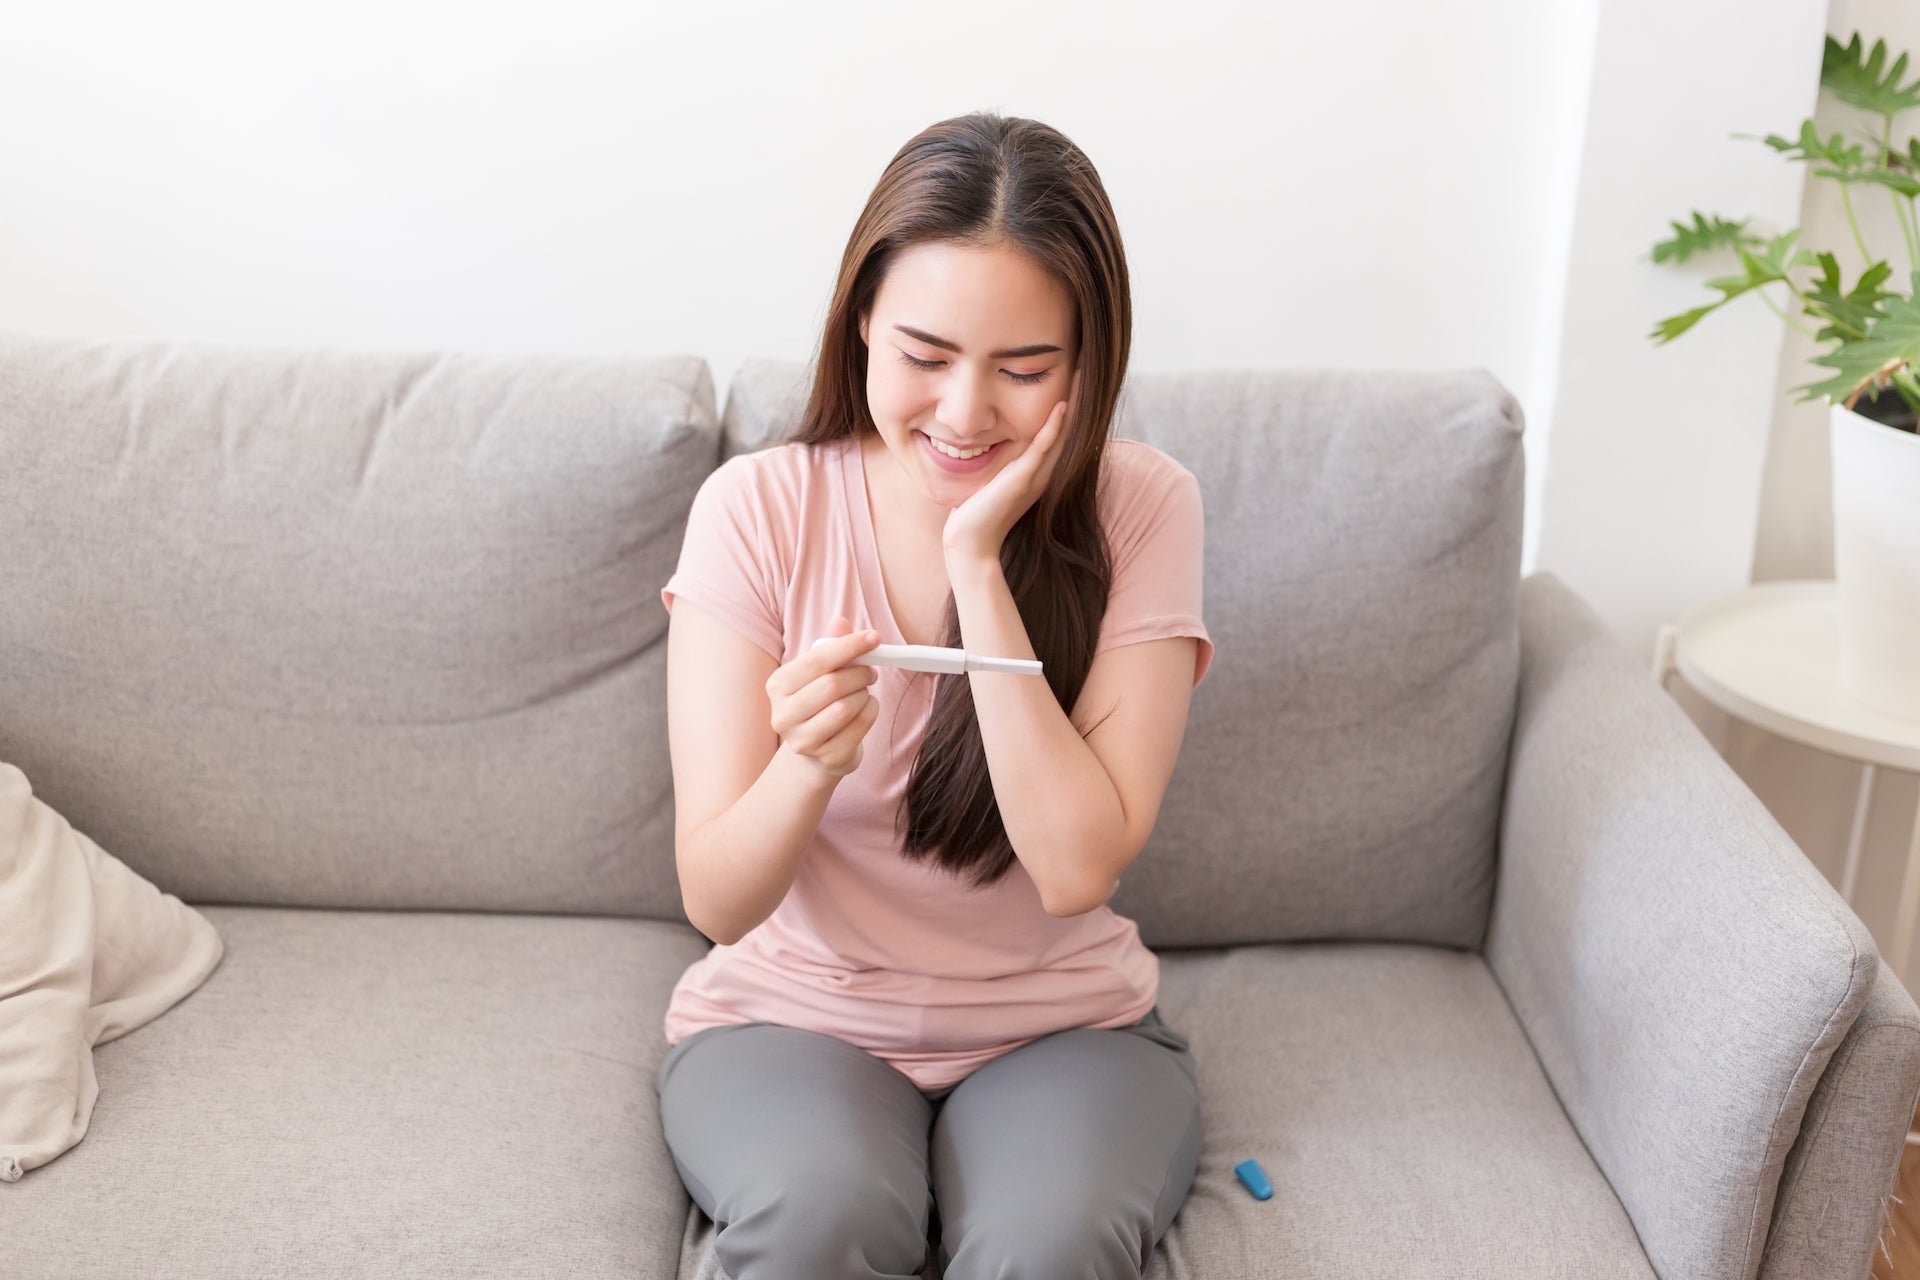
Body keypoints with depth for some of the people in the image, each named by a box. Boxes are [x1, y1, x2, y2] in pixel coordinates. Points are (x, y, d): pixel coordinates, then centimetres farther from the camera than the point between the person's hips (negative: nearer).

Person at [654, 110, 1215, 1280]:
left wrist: (980, 560, -23)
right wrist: (805, 763, -34)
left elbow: (1077, 866, -19)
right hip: (791, 1016, 1)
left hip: (1065, 1023, 0)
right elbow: (718, 905, -12)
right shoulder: (758, 508, -10)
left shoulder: (1139, 509, -9)